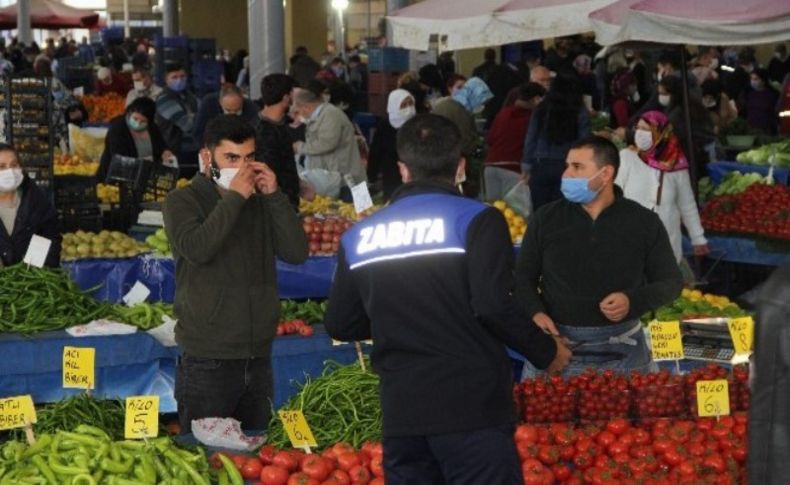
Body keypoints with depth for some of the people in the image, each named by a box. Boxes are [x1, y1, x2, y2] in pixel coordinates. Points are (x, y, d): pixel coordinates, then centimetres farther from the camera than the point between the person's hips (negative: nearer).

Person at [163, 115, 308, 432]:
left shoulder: (261, 203, 11)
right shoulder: (182, 202, -2)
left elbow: (297, 252, 1)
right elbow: (196, 248, -21)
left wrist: (274, 196, -7)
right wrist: (234, 197, -16)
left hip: (258, 357, 5)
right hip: (207, 362, -5)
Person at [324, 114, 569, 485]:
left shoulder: (359, 236, 9)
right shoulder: (476, 220, -5)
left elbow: (340, 325, 14)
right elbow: (493, 307, -16)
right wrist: (546, 352, 0)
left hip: (400, 414, 5)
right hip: (471, 409, -4)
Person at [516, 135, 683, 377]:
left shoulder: (644, 222, 1)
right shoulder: (546, 218, 3)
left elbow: (671, 281, 6)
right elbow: (523, 276, 10)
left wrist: (633, 301, -13)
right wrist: (535, 313, -9)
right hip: (554, 346, 1)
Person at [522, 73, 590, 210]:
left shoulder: (541, 109, 5)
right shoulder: (580, 112, -1)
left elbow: (530, 139, 5)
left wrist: (526, 165, 11)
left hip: (541, 166, 1)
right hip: (567, 167, -1)